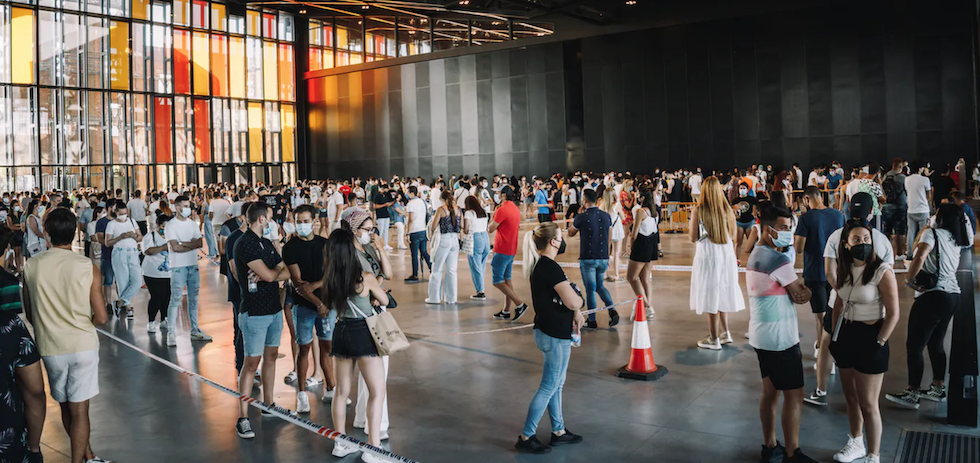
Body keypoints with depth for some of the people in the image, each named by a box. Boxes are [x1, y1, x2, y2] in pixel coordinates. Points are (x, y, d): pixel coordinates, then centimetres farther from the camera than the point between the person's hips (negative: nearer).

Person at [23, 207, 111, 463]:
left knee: (66, 407, 19)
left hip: (50, 348, 3)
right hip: (82, 345, -3)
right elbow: (101, 317, -10)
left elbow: (30, 314, 6)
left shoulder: (31, 266, -4)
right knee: (79, 410, 5)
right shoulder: (87, 267, -12)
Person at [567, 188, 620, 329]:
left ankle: (592, 321, 13)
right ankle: (612, 311, 2)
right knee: (600, 286, 21)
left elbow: (570, 233, 4)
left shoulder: (581, 217, -12)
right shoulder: (606, 216, 2)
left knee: (590, 290, 5)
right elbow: (608, 238, 11)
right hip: (603, 258, 4)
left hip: (587, 259, -4)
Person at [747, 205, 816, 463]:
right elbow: (802, 295, -11)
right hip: (780, 336, -10)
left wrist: (798, 291, -2)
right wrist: (803, 292, 8)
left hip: (761, 334, 10)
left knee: (770, 391, 15)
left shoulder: (755, 255, 11)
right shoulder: (778, 260, -20)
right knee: (794, 396, 0)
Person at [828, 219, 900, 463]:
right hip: (846, 335, 7)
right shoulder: (844, 269, 3)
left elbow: (893, 314, -16)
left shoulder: (882, 271, -17)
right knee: (851, 397, 20)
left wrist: (878, 344, -16)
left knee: (868, 404, 1)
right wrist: (835, 335, 12)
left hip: (869, 337, -6)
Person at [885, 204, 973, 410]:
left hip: (933, 296, -9)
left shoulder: (932, 233, -10)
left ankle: (912, 394, -1)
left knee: (914, 346, -3)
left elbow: (920, 257, -26)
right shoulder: (956, 239, 12)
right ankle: (938, 388, 27)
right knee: (936, 344, 19)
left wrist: (909, 280, -15)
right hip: (953, 296, 9)